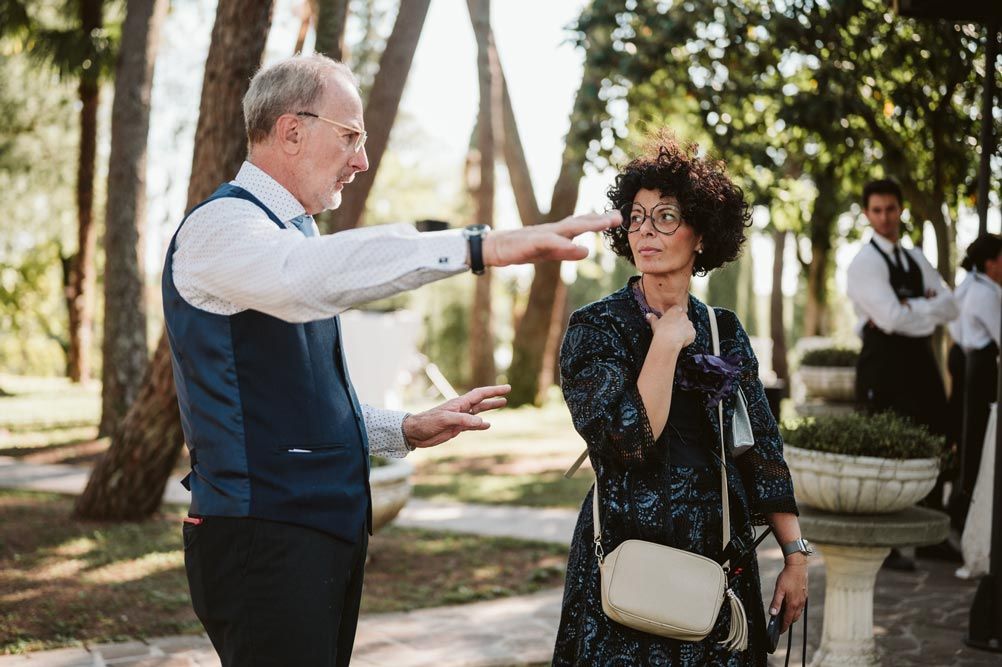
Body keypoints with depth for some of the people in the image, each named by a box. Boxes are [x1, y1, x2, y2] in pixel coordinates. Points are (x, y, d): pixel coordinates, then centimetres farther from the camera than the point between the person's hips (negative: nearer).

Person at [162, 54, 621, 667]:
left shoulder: (289, 230, 18)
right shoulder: (222, 225, -11)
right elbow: (310, 274, -37)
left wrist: (405, 430, 14)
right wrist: (481, 247, -43)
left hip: (330, 529, 9)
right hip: (264, 540, -9)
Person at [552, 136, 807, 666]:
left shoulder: (724, 331, 5)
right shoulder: (595, 327, -7)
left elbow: (762, 448, 5)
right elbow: (629, 441, -21)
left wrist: (795, 555, 1)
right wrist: (667, 342, -16)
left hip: (720, 554, 4)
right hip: (627, 554, -3)